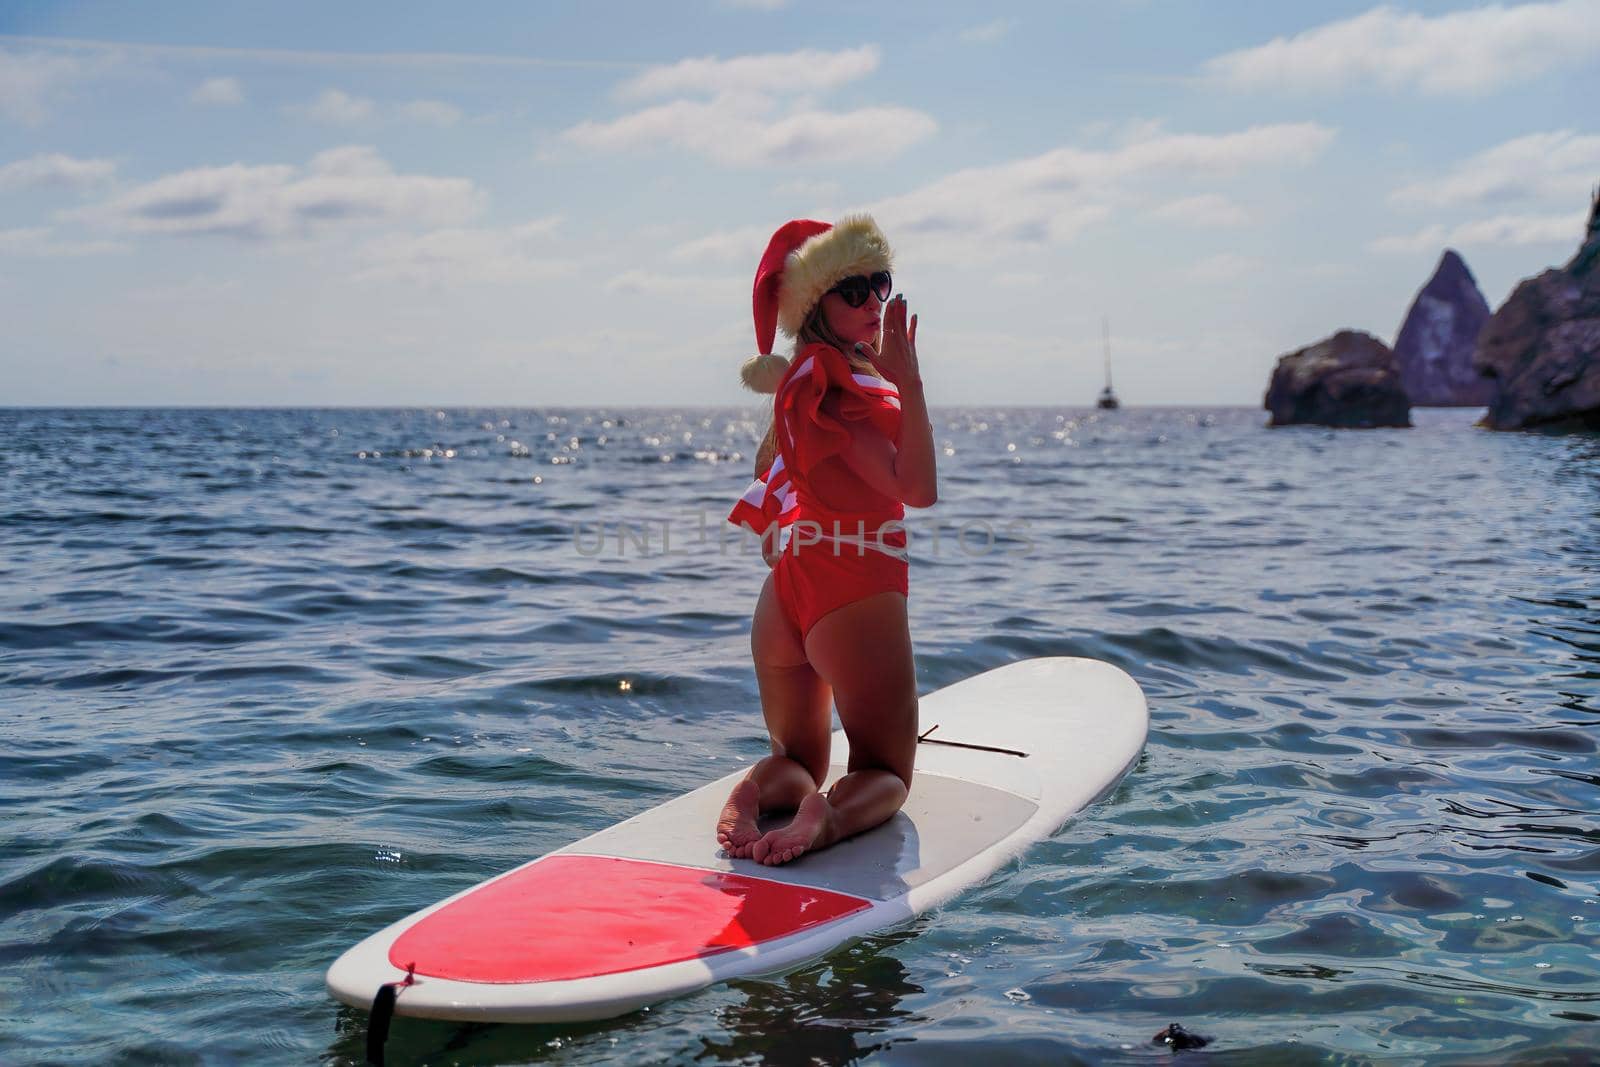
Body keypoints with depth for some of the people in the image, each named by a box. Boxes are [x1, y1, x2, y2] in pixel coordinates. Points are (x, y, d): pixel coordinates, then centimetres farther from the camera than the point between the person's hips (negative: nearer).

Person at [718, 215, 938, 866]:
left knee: (797, 758, 20)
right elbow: (917, 488, -26)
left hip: (789, 586, 8)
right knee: (886, 773, 5)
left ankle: (754, 792, -13)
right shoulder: (837, 386, -19)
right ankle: (829, 818, -27)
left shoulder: (803, 377, 9)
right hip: (856, 591, -8)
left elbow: (768, 460, 25)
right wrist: (909, 380, -30)